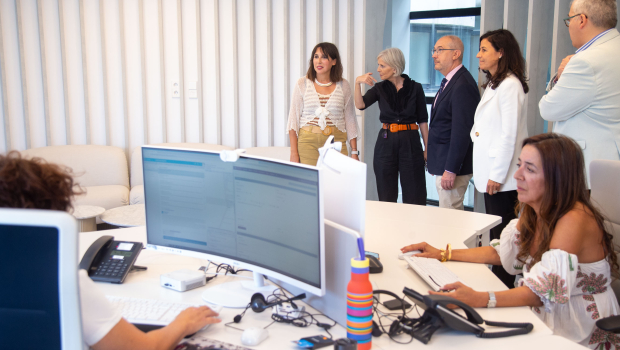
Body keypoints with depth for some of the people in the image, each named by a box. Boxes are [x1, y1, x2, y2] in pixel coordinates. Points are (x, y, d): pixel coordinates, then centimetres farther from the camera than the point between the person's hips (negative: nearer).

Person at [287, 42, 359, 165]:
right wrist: (294, 153, -3)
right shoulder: (302, 84, 4)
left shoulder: (343, 85, 7)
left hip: (336, 142, 1)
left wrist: (354, 152, 7)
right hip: (308, 141, -1)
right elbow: (294, 118, 3)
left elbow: (350, 119, 11)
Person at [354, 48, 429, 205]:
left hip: (410, 142, -2)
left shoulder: (415, 88, 2)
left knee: (414, 197, -2)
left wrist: (427, 148, 1)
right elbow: (360, 105, -10)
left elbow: (422, 120, 4)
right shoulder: (379, 88, 7)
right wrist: (358, 83, -24)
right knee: (386, 197, 6)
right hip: (386, 143, 2)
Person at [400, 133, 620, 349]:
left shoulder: (575, 220, -26)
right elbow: (501, 253, 10)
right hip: (548, 316, 7)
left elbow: (542, 292, -31)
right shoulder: (532, 211, 0)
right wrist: (443, 254, 3)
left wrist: (478, 299, -44)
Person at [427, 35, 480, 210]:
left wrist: (450, 170, -23)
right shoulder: (449, 82, 16)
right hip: (442, 163, 10)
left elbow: (461, 132, -23)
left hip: (452, 166, -10)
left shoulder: (463, 85, -18)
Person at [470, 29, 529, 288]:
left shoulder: (510, 85, -12)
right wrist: (484, 174, 16)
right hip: (490, 172, 9)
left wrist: (497, 175, -17)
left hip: (501, 177, -9)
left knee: (502, 236, -2)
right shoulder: (492, 84, 18)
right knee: (494, 235, 14)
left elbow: (510, 134, -17)